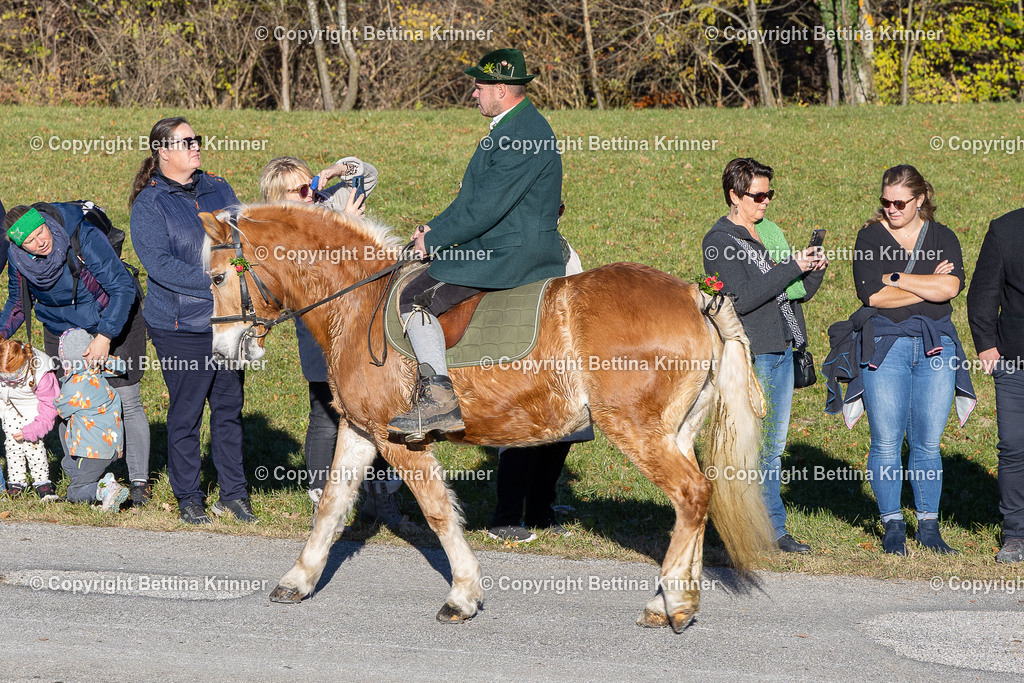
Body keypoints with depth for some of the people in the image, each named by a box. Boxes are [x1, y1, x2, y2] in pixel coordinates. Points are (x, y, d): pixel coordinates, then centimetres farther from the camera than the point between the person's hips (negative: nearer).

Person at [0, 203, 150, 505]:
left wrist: (104, 336, -33)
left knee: (127, 401, -7)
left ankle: (139, 481, 1)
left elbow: (123, 287, -28)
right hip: (61, 330, 4)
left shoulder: (84, 238, -30)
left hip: (113, 321, -4)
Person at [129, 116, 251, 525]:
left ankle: (233, 494, 22)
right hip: (181, 326, -5)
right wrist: (217, 283, -23)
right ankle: (188, 499, 14)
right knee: (186, 413, 2)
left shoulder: (218, 190, 10)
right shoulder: (148, 205, -7)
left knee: (230, 407, 12)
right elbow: (160, 264, -17)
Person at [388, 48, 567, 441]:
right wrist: (435, 228, 10)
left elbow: (485, 207, -23)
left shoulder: (521, 136, -22)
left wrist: (434, 240, -12)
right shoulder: (519, 125, 14)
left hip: (510, 255, -11)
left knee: (415, 301, -15)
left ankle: (439, 399, -21)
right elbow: (476, 197, 20)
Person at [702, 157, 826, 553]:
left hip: (781, 350, 8)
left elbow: (798, 294, 19)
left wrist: (815, 270, -2)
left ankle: (773, 530, 12)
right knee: (755, 444, -7)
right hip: (750, 356, -8)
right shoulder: (720, 241, -7)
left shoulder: (769, 233, 16)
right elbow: (742, 299, -19)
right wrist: (791, 267, -19)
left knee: (773, 446, 9)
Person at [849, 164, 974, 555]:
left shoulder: (942, 238, 10)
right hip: (885, 344, -2)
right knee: (887, 442, -4)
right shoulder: (870, 238, 3)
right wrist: (929, 286, -5)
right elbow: (873, 295, -10)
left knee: (928, 442, 2)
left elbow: (949, 288, -8)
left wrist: (896, 279, -10)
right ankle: (893, 526, 5)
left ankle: (928, 525, 11)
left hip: (935, 344, 2)